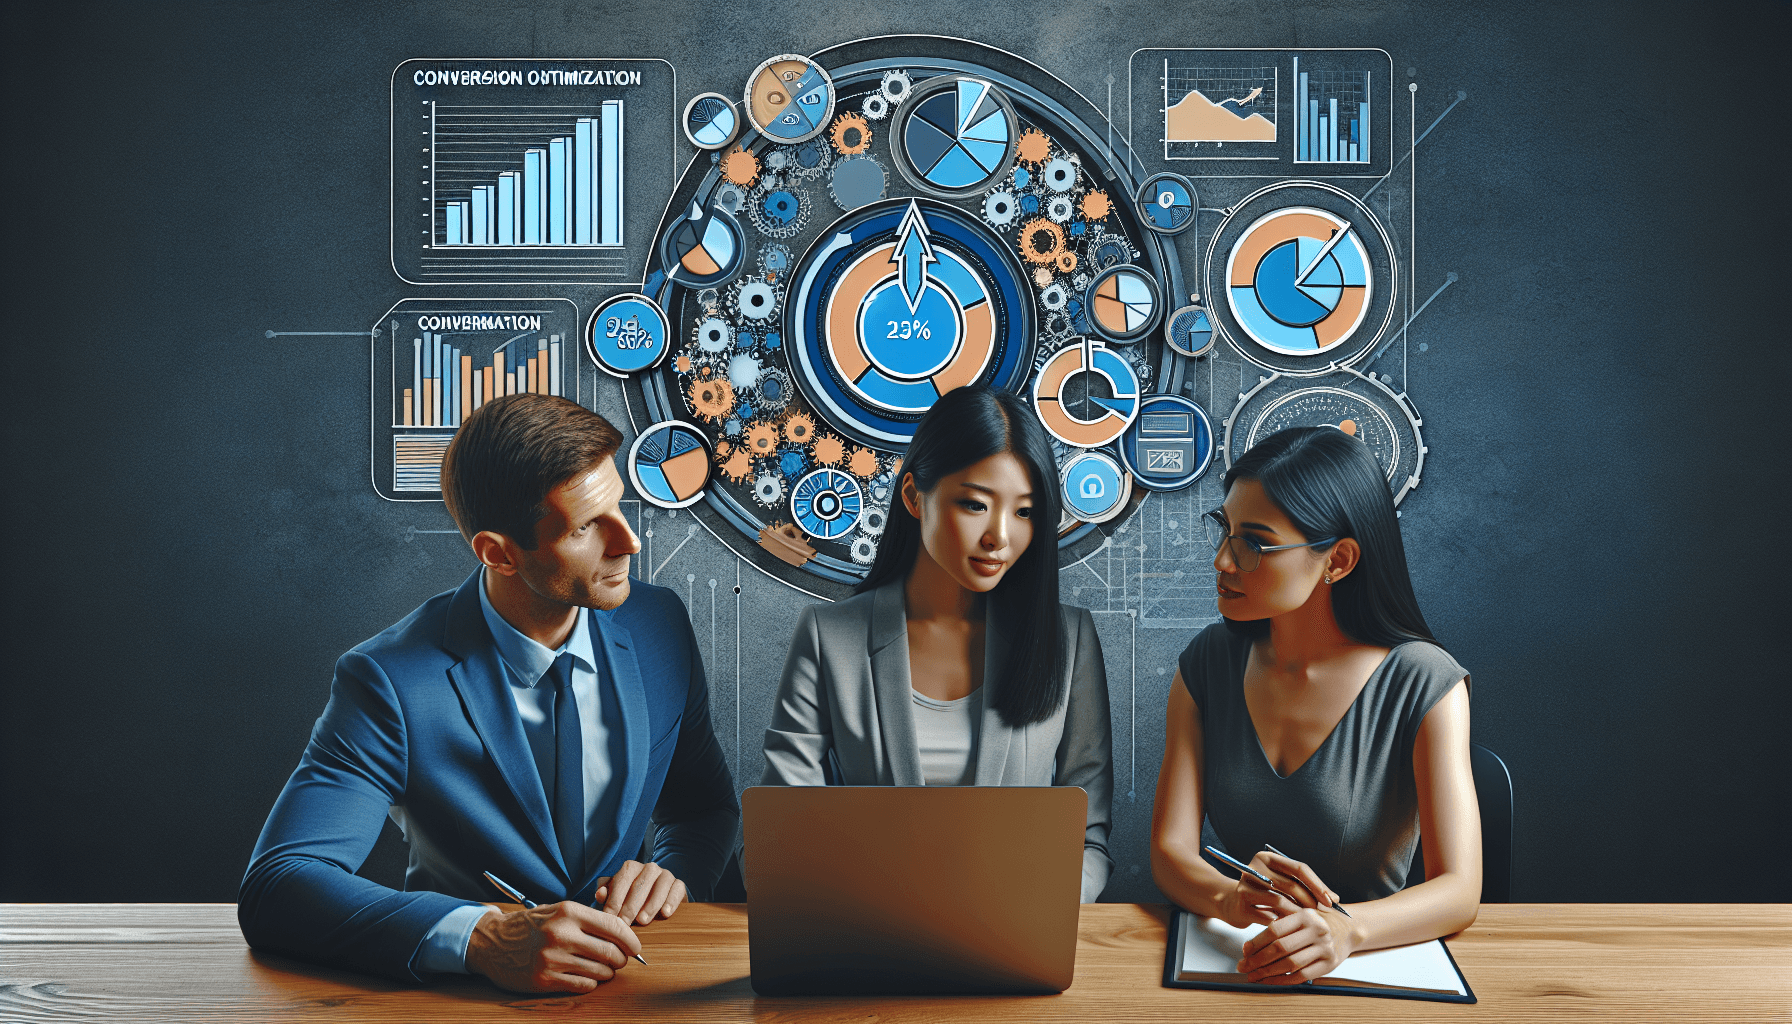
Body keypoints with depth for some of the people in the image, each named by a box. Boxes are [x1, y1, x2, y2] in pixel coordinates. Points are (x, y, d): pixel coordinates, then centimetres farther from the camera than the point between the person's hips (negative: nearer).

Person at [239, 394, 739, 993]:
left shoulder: (659, 627, -1)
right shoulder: (391, 683, -15)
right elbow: (273, 888, -23)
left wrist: (673, 873, -11)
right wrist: (481, 937, -36)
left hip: (632, 981, 3)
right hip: (472, 997, -2)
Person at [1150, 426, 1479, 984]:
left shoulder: (1425, 685, -12)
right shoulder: (1208, 662, 0)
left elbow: (1459, 889, -17)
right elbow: (1170, 851, -4)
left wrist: (1344, 928, -36)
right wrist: (1230, 898, -28)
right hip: (1229, 959, 2)